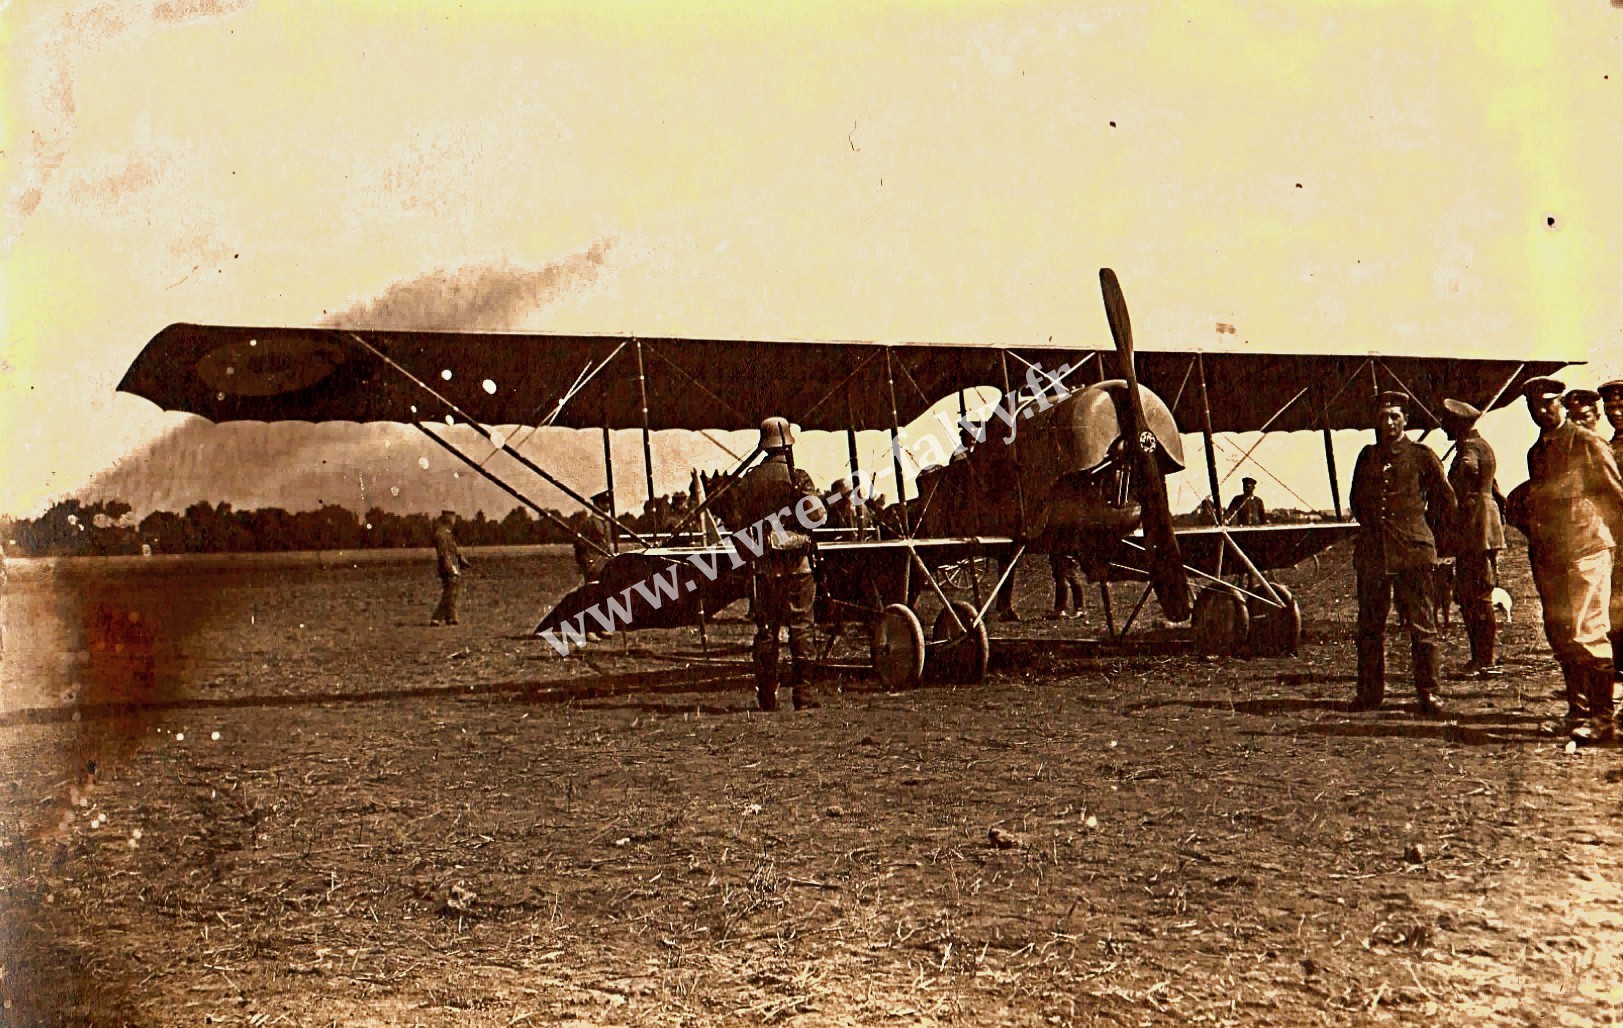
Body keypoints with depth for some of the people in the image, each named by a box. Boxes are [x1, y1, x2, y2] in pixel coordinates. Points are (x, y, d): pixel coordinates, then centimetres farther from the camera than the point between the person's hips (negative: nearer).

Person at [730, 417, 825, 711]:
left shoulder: (749, 481, 4)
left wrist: (750, 553, 21)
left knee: (766, 629, 9)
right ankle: (801, 692, -1)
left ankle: (767, 695, 11)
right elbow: (818, 515, -16)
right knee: (800, 627, 2)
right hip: (797, 563, -3)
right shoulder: (797, 478, -8)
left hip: (765, 565, 3)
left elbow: (742, 524, 8)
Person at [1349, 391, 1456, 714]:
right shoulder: (1367, 457, 12)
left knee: (1421, 624, -4)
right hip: (1372, 552, 4)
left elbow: (1445, 501, 11)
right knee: (1369, 625, 8)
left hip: (1413, 552, -4)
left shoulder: (1421, 456, 1)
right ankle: (1370, 691, 17)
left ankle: (1427, 693, 2)